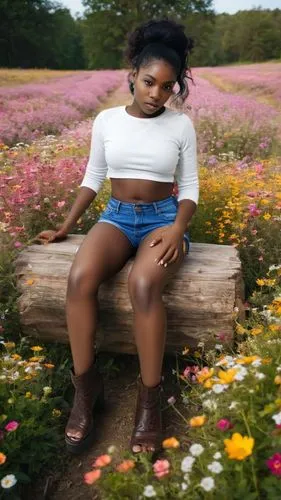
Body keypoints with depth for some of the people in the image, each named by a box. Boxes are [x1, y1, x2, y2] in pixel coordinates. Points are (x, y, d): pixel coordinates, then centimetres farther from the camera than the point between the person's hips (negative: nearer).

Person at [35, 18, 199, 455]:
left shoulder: (181, 125, -1)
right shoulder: (107, 120, 4)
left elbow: (189, 188, 1)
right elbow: (93, 178, 12)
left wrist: (178, 228, -18)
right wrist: (66, 226, 8)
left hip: (163, 218, -2)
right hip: (116, 216, 2)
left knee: (143, 284, -36)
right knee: (80, 278, -31)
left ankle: (150, 396, -20)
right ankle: (86, 385, -14)